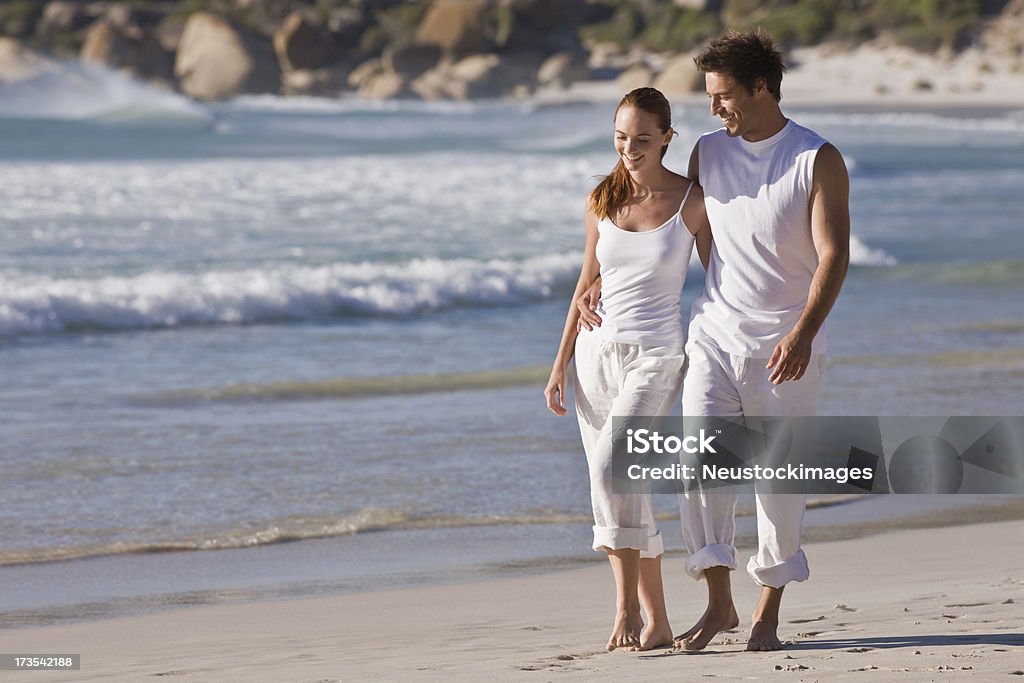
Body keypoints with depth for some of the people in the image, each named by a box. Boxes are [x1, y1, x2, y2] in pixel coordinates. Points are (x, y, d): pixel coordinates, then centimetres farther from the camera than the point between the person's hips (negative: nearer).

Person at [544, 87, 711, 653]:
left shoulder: (691, 201, -4)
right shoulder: (601, 202, 7)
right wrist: (561, 362, 10)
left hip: (655, 355, -5)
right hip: (596, 352, 5)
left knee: (611, 464, -25)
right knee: (624, 494, 4)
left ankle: (628, 610, -22)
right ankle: (656, 622, 11)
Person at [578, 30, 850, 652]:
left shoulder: (819, 161, -6)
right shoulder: (709, 154, 9)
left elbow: (834, 255, -15)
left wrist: (803, 333, -29)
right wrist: (605, 280, 17)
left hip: (785, 347, -3)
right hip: (716, 336, 4)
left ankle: (768, 613, 12)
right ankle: (719, 604, -7)